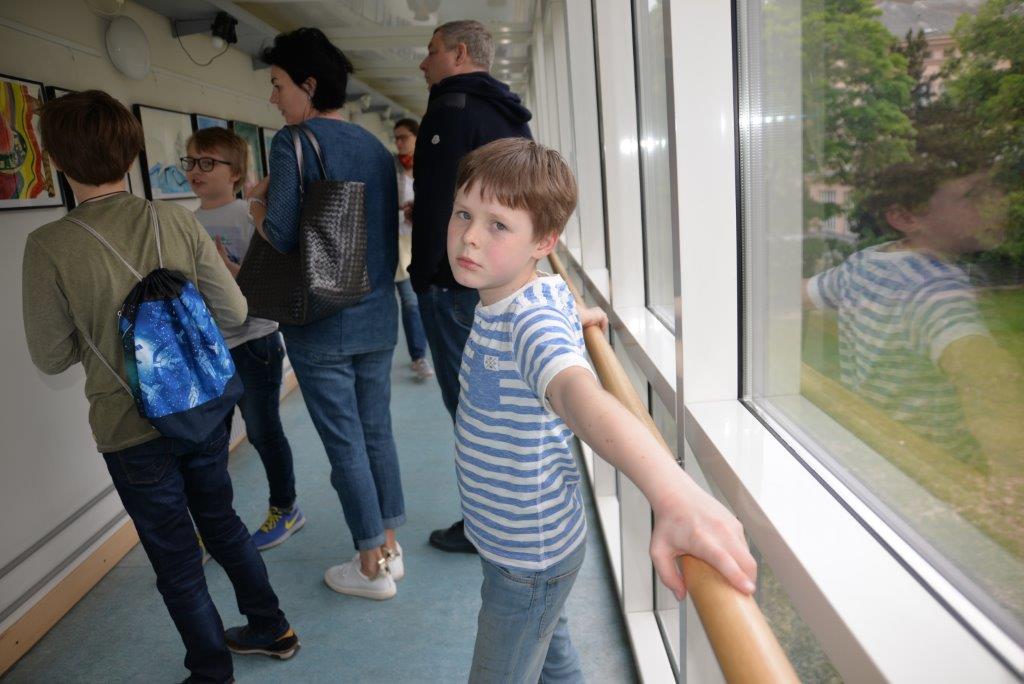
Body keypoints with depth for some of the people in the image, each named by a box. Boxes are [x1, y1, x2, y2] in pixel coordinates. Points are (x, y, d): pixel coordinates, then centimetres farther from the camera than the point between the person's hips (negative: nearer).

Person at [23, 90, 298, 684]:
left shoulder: (48, 247, -15)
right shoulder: (178, 220, -8)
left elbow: (51, 358, -7)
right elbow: (233, 310, -5)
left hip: (130, 430, -3)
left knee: (177, 558, 13)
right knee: (222, 521, 24)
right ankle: (271, 629, 40)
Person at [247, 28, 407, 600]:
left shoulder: (295, 141, -11)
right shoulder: (377, 147, 10)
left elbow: (281, 236, -18)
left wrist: (257, 202, 0)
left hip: (322, 324, -6)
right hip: (378, 318, 7)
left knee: (345, 444, 4)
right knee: (378, 431, 15)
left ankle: (372, 567, 18)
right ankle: (390, 547, 28)